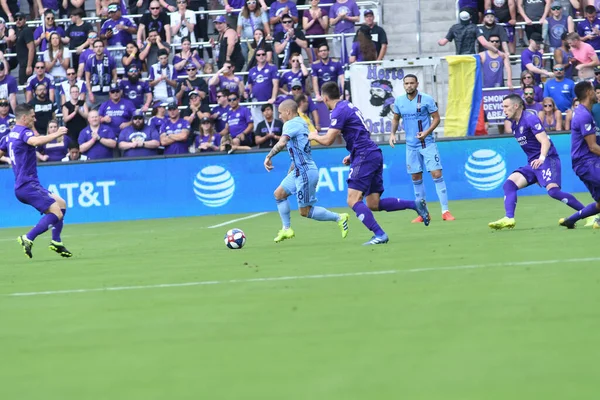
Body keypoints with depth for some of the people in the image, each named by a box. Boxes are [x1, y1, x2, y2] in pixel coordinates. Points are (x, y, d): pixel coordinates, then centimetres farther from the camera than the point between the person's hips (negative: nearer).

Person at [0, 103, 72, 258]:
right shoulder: (23, 132, -13)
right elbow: (35, 141, -35)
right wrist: (56, 134, -31)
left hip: (22, 186, 10)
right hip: (28, 186, -10)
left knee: (61, 203, 19)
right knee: (56, 213, -16)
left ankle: (56, 242, 16)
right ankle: (28, 239, -18)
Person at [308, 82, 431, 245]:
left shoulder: (339, 111, -10)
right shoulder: (349, 106, 21)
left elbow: (328, 140, -14)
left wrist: (314, 136, 7)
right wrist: (352, 156, 23)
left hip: (365, 157, -9)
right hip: (374, 154, 9)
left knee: (353, 200, -12)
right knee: (374, 204, 7)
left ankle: (379, 234, -21)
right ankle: (415, 204, -1)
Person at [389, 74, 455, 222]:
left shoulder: (426, 99, -8)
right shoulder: (399, 101, 4)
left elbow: (436, 118, -4)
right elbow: (396, 119, 18)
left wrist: (427, 132, -18)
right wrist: (393, 133, 1)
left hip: (427, 143, -4)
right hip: (411, 145, 4)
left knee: (436, 174, -11)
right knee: (416, 178, 6)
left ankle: (445, 211, -9)